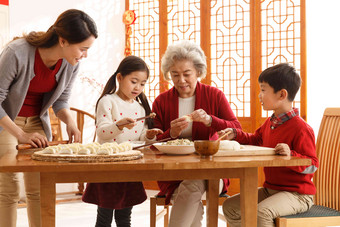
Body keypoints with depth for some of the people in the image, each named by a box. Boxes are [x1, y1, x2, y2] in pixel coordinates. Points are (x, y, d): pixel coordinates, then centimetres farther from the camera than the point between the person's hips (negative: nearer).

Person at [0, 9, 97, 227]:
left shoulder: (71, 63, -13)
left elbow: (60, 100, 2)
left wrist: (70, 121, -18)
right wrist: (21, 135, -28)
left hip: (37, 121, 5)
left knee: (39, 188, 2)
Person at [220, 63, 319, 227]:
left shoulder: (301, 128, -19)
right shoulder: (270, 123, 9)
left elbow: (312, 165, -19)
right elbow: (256, 140, 30)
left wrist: (291, 155, -35)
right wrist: (236, 135, 14)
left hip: (297, 194, -9)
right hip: (270, 189, 9)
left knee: (261, 212, -34)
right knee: (230, 206, 6)